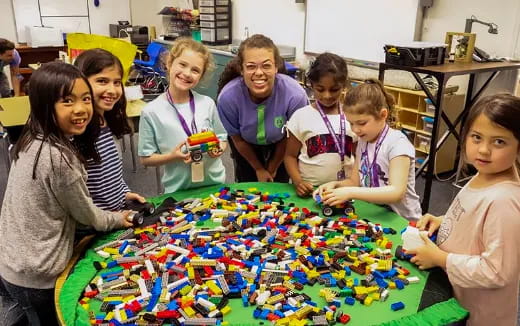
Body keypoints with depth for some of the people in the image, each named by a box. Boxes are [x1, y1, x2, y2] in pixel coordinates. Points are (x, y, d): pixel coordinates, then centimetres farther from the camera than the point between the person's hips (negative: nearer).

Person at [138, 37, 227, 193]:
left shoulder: (207, 104, -6)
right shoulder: (151, 112, -12)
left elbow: (222, 138, 6)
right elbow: (146, 158, -6)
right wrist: (172, 156, -22)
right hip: (179, 190, -2)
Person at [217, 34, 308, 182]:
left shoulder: (296, 95, -37)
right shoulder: (227, 98, -34)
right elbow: (237, 139, -14)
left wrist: (273, 167, -2)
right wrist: (258, 168, -2)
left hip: (279, 144, 0)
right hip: (247, 147, 0)